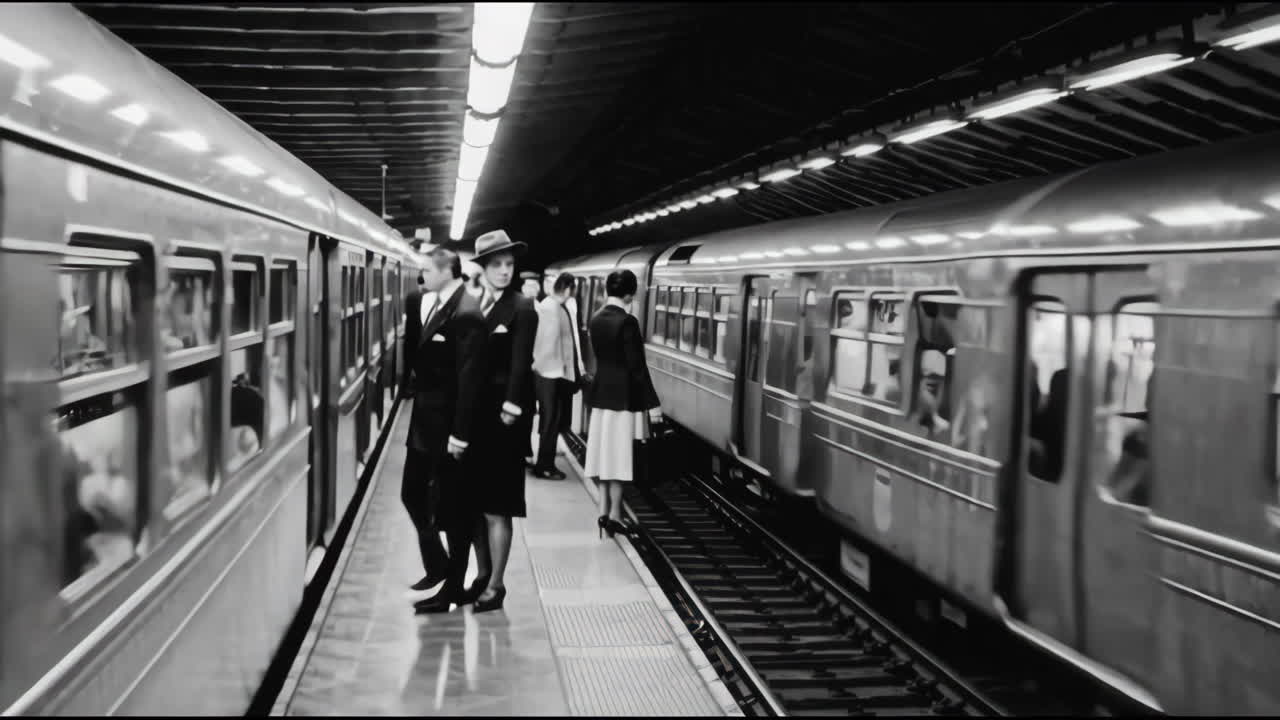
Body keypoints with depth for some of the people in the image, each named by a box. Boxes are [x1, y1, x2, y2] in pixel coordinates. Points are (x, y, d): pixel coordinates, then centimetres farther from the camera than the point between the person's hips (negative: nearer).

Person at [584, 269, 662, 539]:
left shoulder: (596, 318, 4)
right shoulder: (627, 321, -17)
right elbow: (636, 366, -17)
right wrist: (652, 403, -13)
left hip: (601, 391, 7)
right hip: (623, 394, -7)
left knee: (604, 450, 12)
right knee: (619, 453, 0)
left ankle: (604, 510, 17)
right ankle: (614, 514, 3)